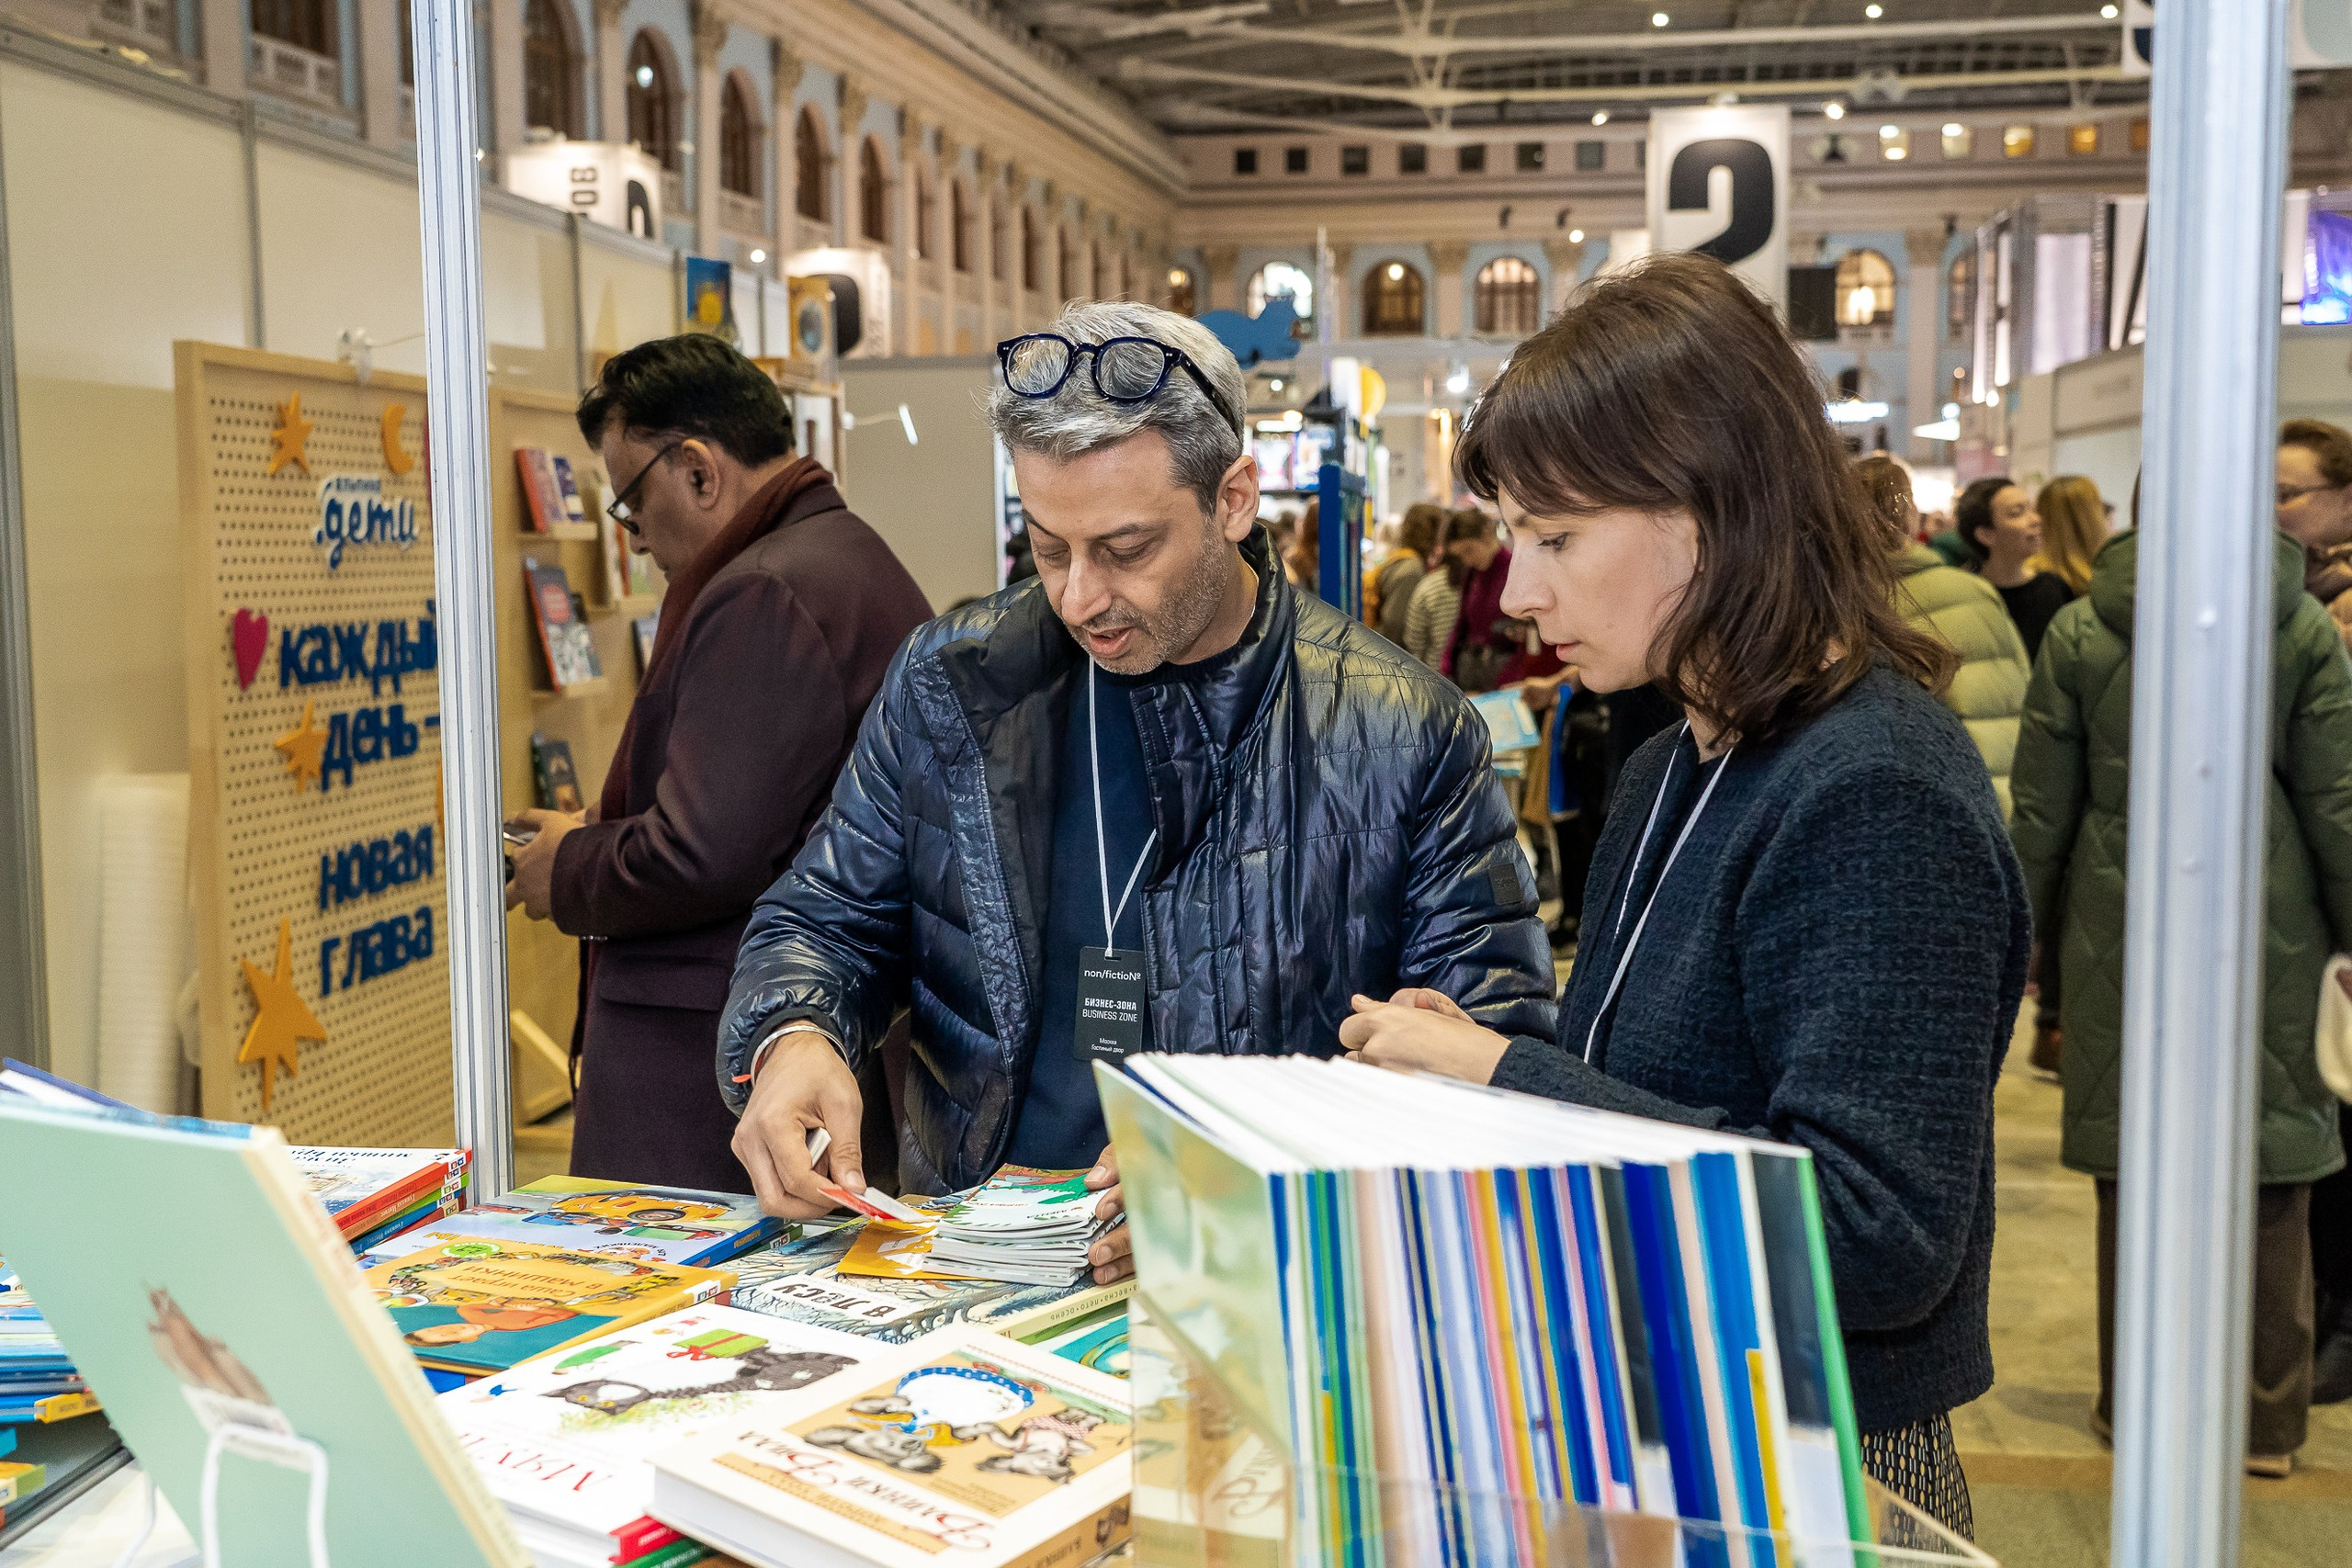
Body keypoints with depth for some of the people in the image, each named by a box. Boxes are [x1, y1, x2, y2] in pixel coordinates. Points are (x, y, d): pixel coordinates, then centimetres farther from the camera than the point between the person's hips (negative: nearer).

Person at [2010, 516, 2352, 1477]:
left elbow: (2042, 806, 1)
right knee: (2272, 1183, 9)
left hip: (2123, 928, 0)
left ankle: (2135, 1405, 18)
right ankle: (2267, 1422, 17)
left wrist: (2035, 929, 11)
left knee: (2134, 1178, 9)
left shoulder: (2080, 630, -2)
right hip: (2270, 930, 0)